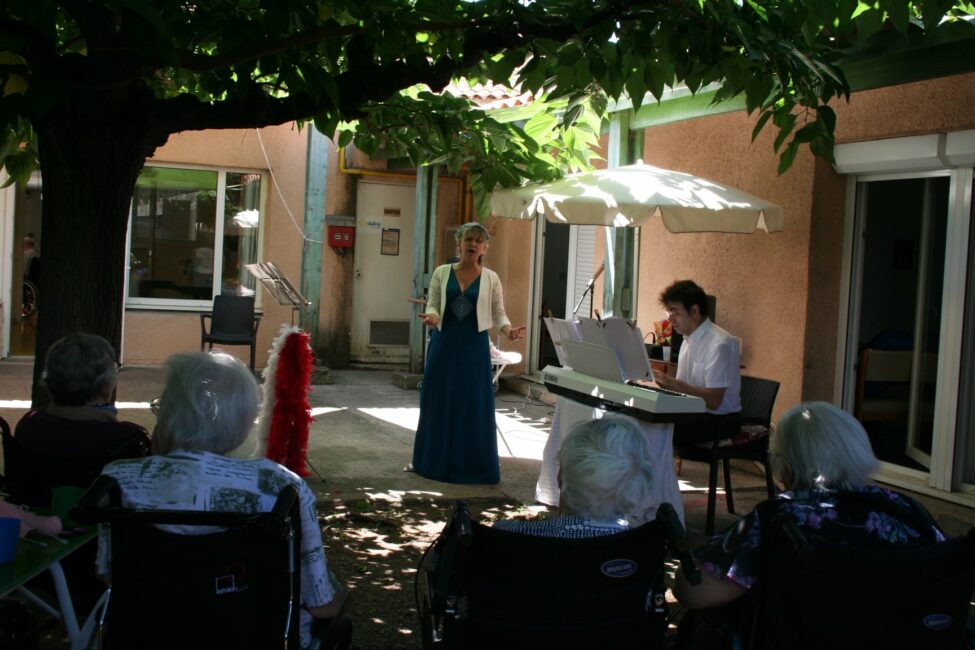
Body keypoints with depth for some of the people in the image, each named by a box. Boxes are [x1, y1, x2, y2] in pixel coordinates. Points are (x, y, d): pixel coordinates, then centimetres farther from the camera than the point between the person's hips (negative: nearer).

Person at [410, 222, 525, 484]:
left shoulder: (491, 279, 2)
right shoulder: (442, 273, 3)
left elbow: (498, 314, 4)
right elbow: (432, 305, 4)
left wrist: (508, 330, -16)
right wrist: (432, 317, -19)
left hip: (474, 347, -1)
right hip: (444, 344, 1)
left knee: (473, 405, 2)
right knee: (437, 401, 6)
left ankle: (471, 465, 13)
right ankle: (431, 460, 20)